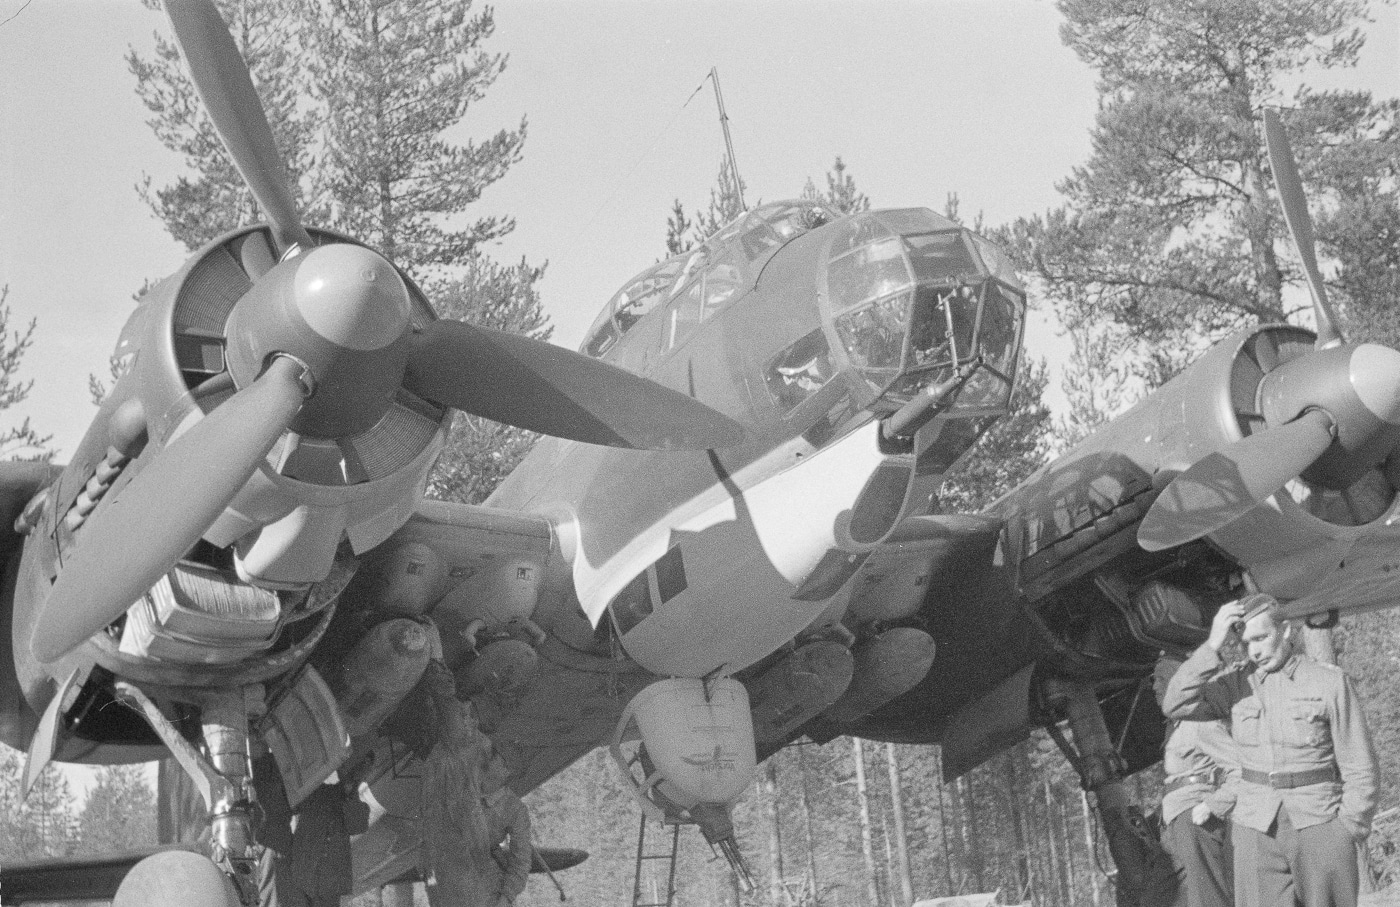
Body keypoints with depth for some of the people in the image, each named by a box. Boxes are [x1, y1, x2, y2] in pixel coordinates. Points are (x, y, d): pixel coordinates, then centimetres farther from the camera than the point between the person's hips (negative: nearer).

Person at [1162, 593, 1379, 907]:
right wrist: (1213, 646, -13)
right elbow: (1176, 705, -9)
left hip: (1319, 825, -2)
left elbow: (1359, 766, 2)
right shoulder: (1234, 685, 6)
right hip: (1256, 830, 2)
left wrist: (1348, 830, -4)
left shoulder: (1330, 682, -1)